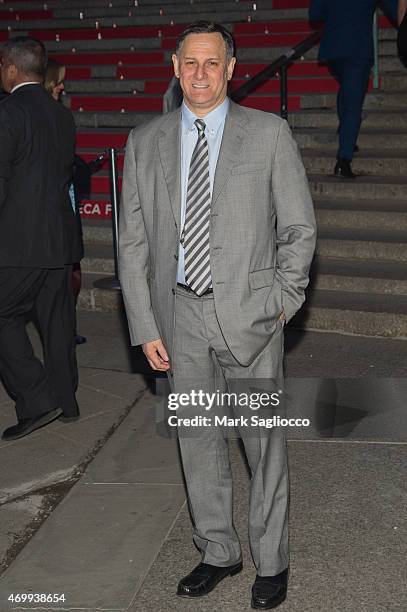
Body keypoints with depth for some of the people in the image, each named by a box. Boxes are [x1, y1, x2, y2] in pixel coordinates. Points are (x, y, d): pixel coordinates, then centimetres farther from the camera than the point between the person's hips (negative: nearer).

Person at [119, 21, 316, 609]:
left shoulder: (269, 133, -2)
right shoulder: (144, 142, 5)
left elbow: (299, 226, 2)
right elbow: (133, 241, 5)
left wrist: (282, 301, -5)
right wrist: (145, 328, 0)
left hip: (249, 311, -2)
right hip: (180, 312, 3)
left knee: (264, 440, 7)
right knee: (197, 440, 13)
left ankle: (271, 561, 26)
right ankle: (218, 553, 32)